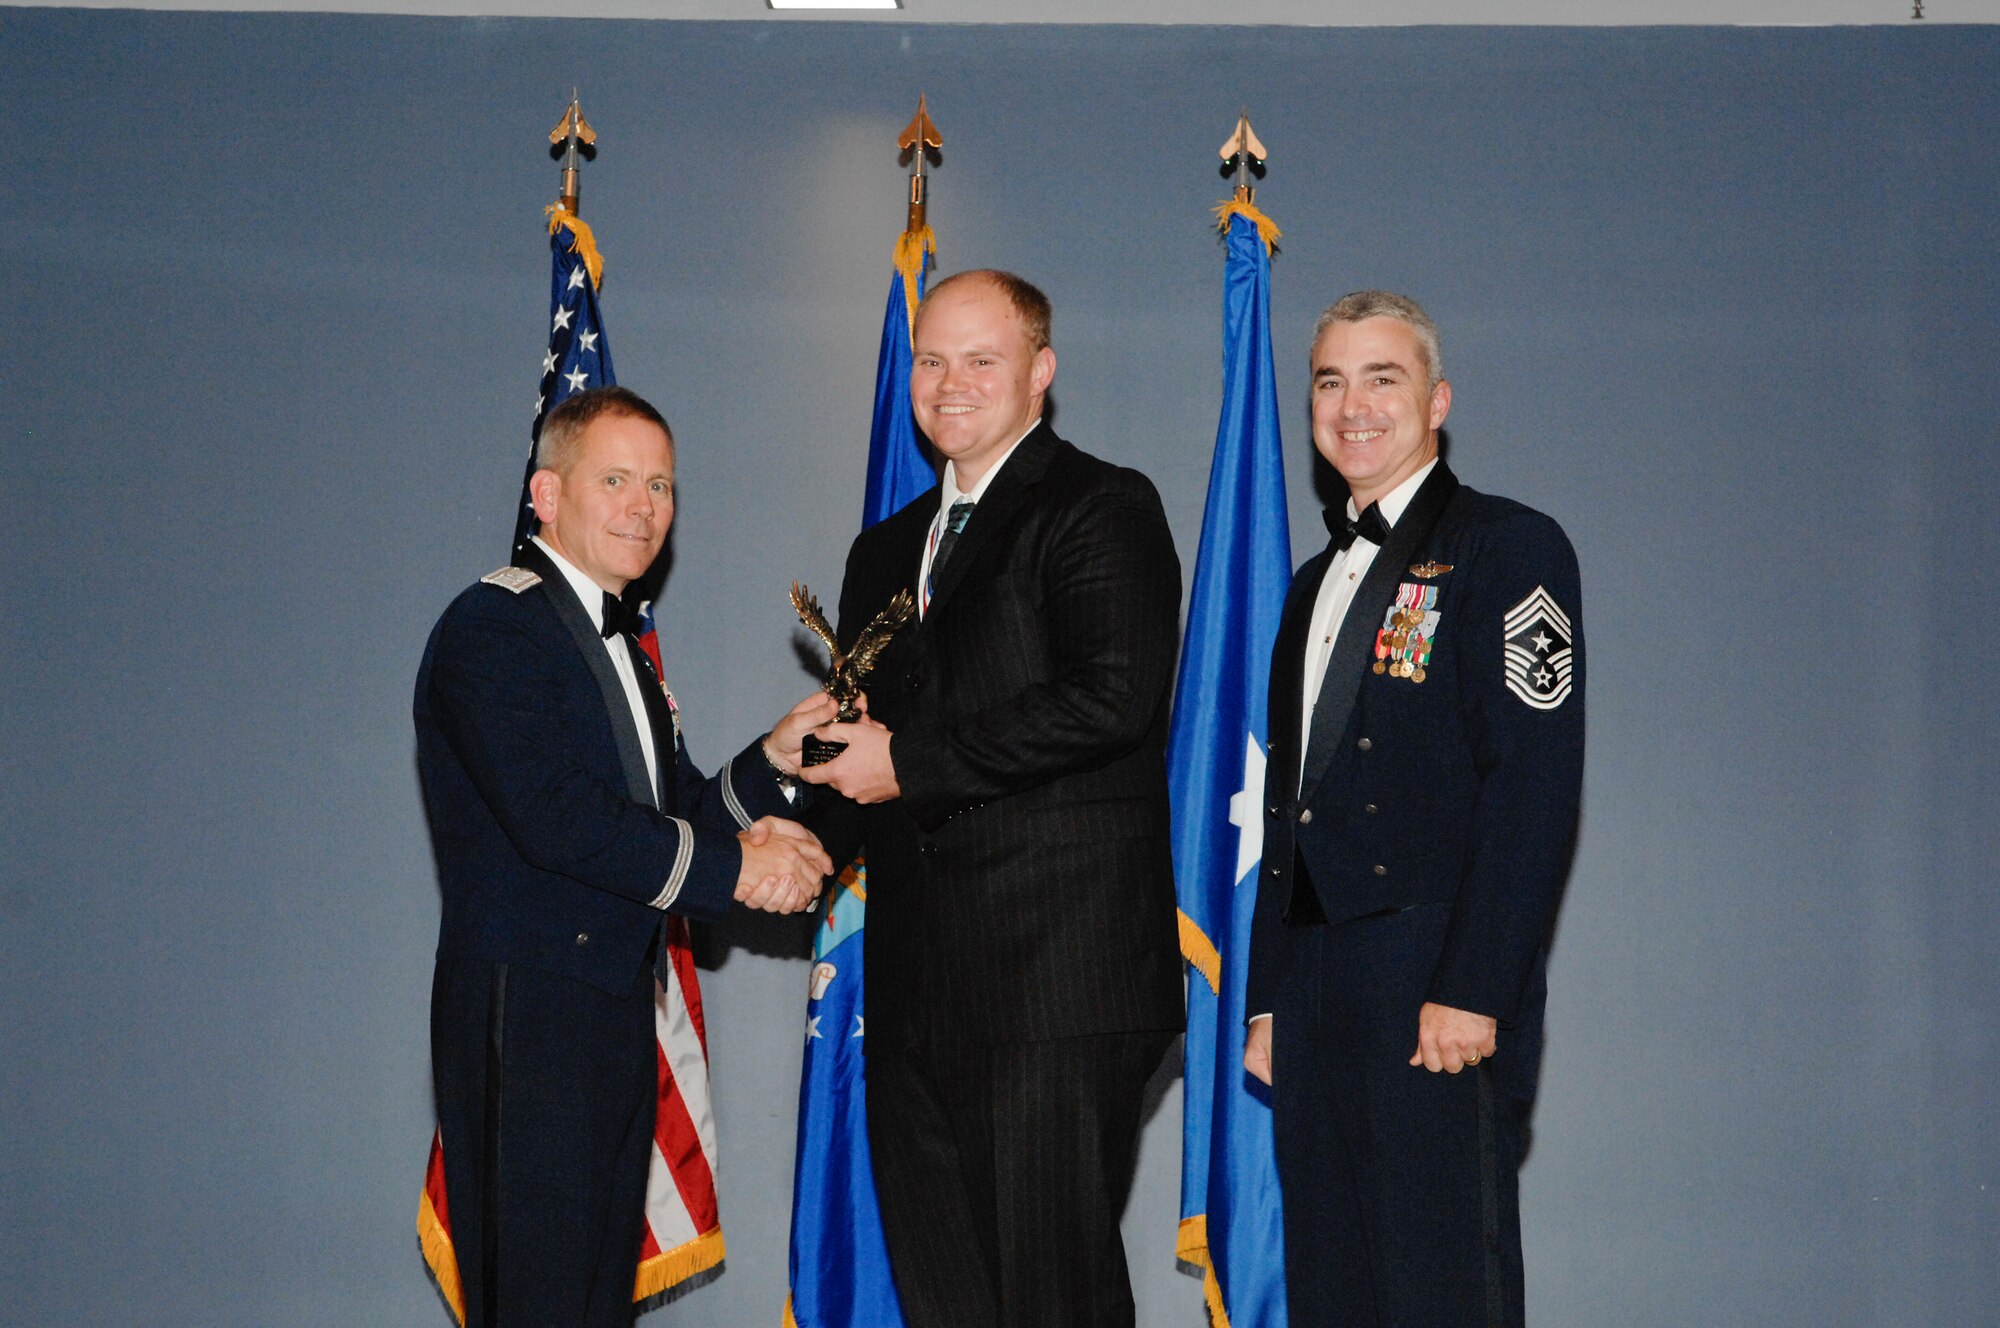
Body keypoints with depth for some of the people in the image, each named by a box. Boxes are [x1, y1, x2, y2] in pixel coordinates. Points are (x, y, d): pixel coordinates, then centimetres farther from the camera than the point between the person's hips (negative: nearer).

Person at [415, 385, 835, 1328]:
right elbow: (556, 819, -22)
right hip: (524, 1012, -9)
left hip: (614, 1010, 9)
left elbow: (676, 816, 16)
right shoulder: (491, 628, -10)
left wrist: (772, 758, -2)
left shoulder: (617, 645, 20)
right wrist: (737, 872, -16)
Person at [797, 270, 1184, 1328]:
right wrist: (809, 839, 4)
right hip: (917, 989, 8)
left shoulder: (1103, 509, -2)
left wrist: (908, 761, -13)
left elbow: (1113, 695, -17)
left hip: (1058, 973, -8)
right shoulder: (886, 551, 23)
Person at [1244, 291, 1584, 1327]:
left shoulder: (1508, 547, -3)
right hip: (1318, 1004, 7)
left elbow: (1534, 784, -13)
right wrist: (1267, 999, 15)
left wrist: (1472, 991, -19)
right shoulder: (1317, 582, 21)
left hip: (1440, 1002, -7)